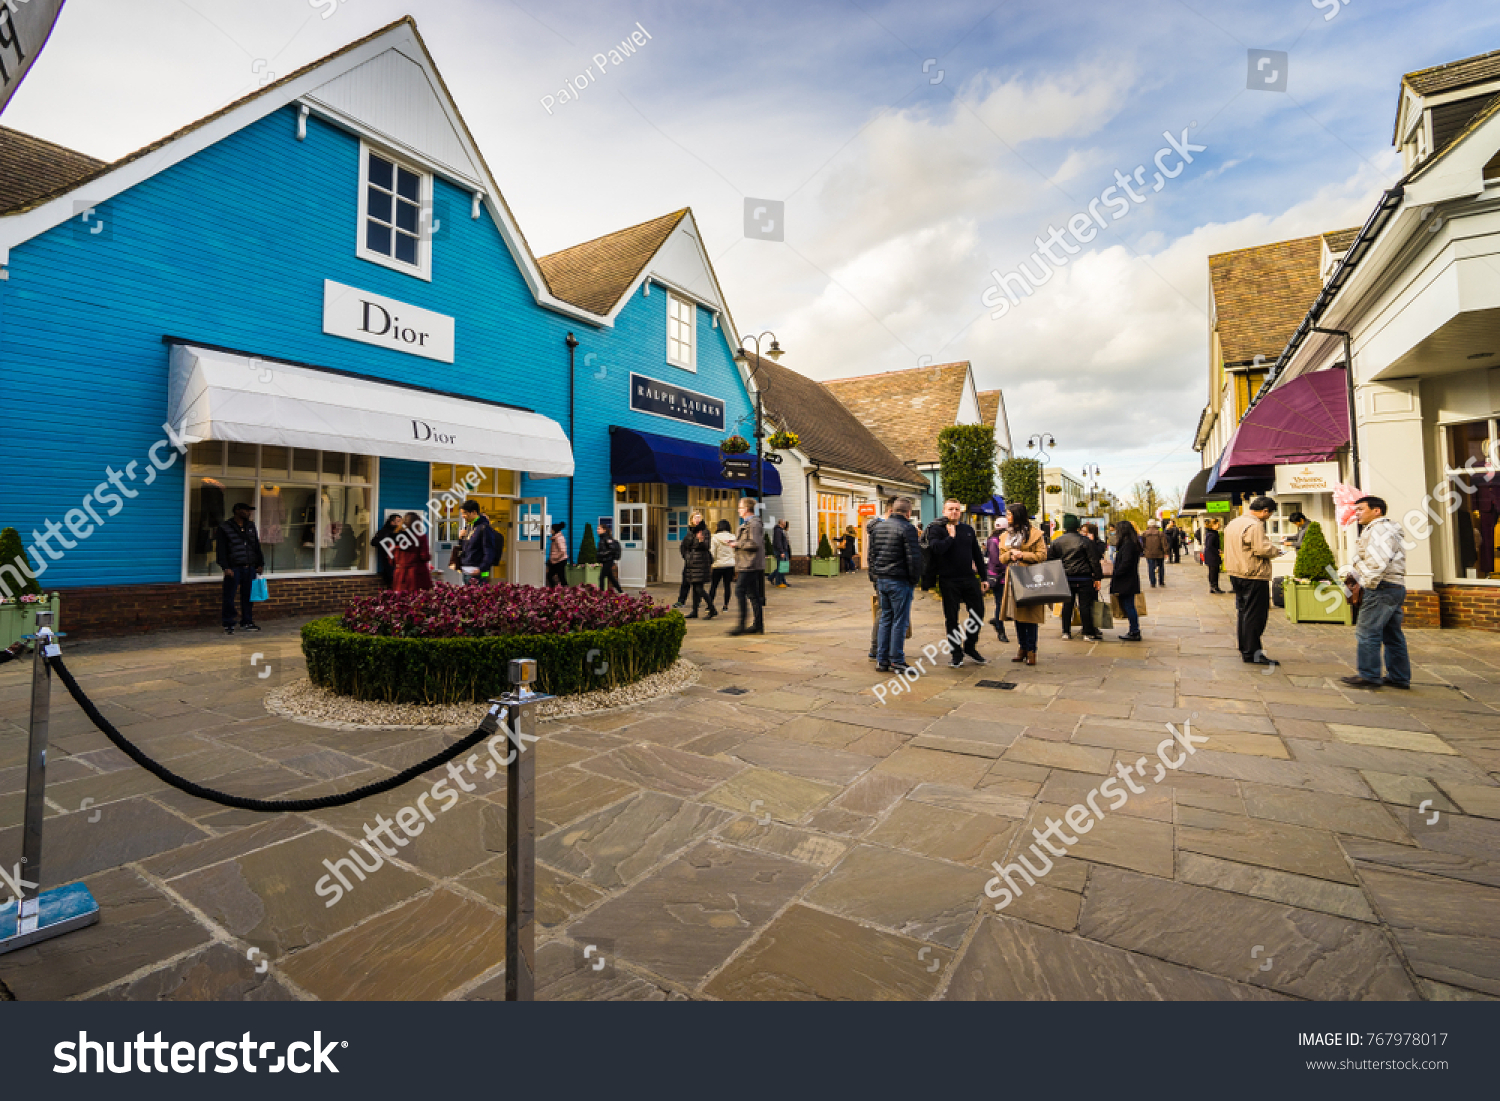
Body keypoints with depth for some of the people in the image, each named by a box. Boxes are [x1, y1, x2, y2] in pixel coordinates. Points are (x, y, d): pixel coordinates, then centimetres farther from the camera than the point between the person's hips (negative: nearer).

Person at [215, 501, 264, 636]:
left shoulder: (251, 526, 15)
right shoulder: (224, 528, -2)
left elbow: (256, 546, 20)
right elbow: (220, 550, -5)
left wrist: (260, 564, 15)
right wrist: (225, 567, -14)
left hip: (250, 568, 5)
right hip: (233, 568, -5)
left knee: (248, 596, 9)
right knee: (229, 597, -1)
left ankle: (246, 622, 18)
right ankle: (228, 625, 6)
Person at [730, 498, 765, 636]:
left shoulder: (754, 524, -13)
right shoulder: (747, 523, 20)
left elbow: (754, 544, -22)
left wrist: (738, 544, -13)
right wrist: (735, 541, 15)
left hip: (750, 565, -10)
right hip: (748, 564, 10)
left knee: (740, 591, -10)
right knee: (753, 594, 10)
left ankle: (742, 624, -9)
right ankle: (758, 625, 14)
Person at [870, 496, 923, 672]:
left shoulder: (878, 527, 12)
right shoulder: (907, 528, -11)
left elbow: (872, 554, 16)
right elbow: (914, 557, -15)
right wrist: (915, 580, -4)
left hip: (881, 580, 7)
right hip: (899, 582, -7)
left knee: (885, 619, 13)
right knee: (899, 621, 0)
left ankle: (881, 660, 16)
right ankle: (896, 662, 5)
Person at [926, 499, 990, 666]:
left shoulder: (968, 530, 13)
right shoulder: (936, 529, -2)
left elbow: (977, 555, 16)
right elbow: (936, 548, -22)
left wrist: (984, 577, 13)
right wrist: (951, 536, -10)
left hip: (970, 578, 4)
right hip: (949, 581, -4)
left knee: (978, 613, 6)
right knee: (951, 618, 4)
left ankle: (970, 647, 26)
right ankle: (956, 653, 16)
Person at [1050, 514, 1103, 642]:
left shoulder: (1057, 541, 2)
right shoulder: (1084, 540, -8)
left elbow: (1049, 558, 8)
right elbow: (1093, 560, -6)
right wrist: (1098, 577, 0)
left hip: (1066, 577, 3)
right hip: (1083, 578, -3)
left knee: (1067, 604, 10)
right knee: (1085, 605, 1)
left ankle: (1066, 632, 14)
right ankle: (1089, 633, 6)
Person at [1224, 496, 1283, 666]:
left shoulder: (1233, 523, 14)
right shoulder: (1255, 525, -16)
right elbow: (1261, 549, -23)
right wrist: (1275, 552, -4)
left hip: (1236, 574, 10)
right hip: (1254, 576, -10)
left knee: (1242, 611, 16)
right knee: (1255, 613, -5)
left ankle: (1244, 648, 23)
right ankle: (1252, 653, -3)